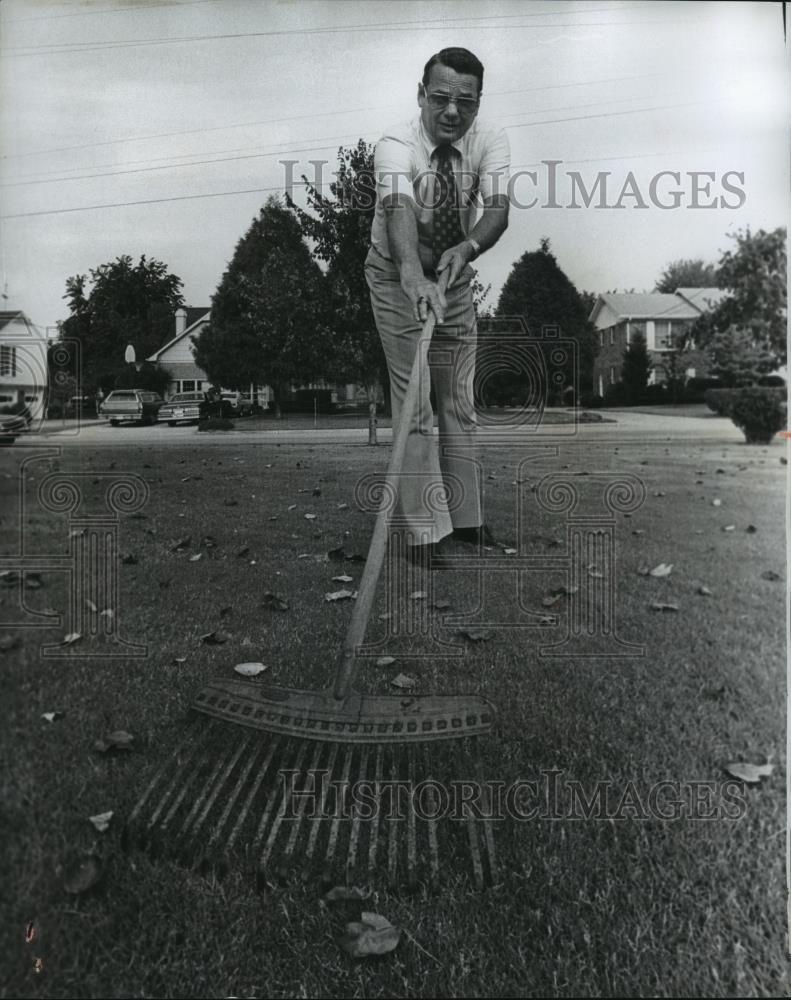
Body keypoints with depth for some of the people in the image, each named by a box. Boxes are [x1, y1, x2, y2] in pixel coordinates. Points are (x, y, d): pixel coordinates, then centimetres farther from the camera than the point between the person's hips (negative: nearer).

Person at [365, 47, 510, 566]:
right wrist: (413, 272, -63)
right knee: (414, 399, -9)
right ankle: (427, 529, -4)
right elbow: (399, 208, -44)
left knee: (459, 401, 8)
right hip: (399, 279, -4)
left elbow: (498, 207, -29)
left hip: (456, 276, 4)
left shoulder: (490, 139, -13)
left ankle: (466, 517, 19)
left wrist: (465, 248, -50)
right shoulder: (397, 144, -24)